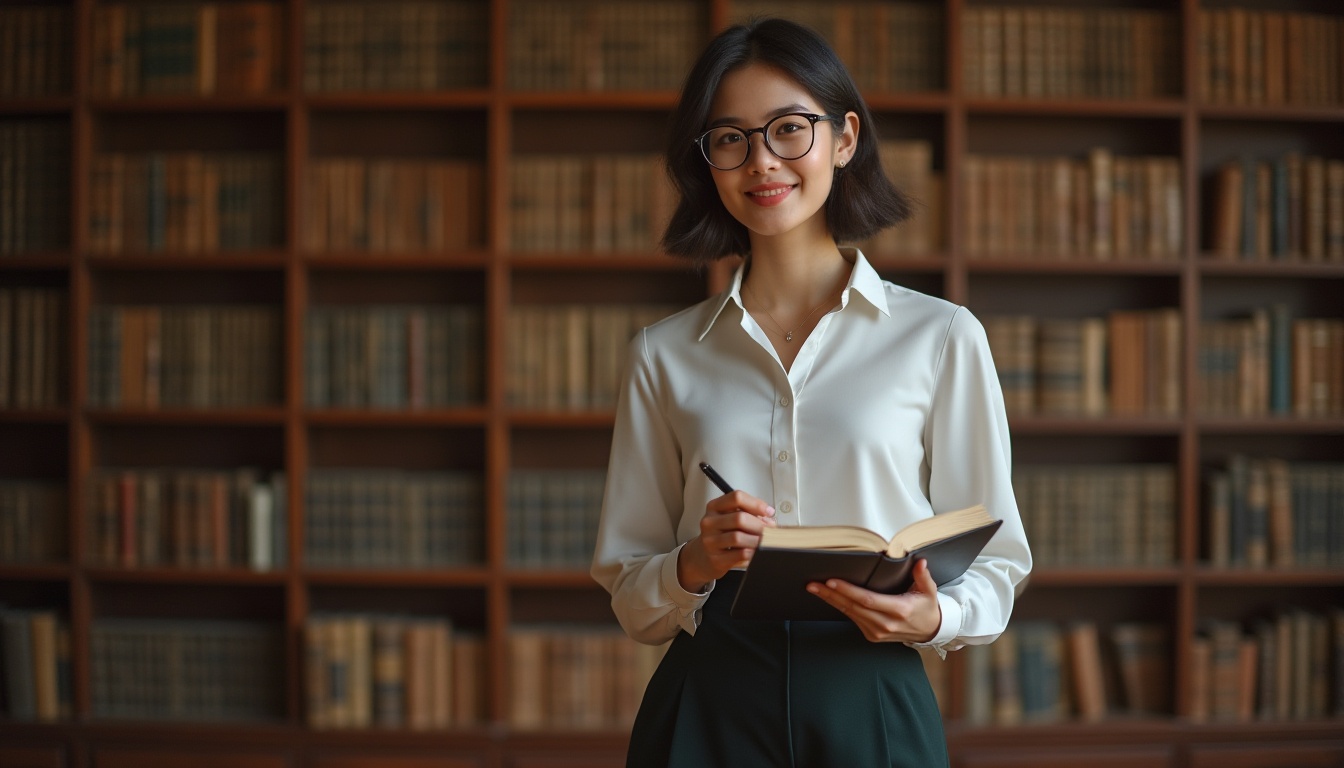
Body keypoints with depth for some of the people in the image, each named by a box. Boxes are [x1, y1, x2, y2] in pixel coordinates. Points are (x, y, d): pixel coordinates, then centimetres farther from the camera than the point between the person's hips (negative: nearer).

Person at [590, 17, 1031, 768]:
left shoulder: (942, 338, 0)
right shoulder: (665, 354, 6)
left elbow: (995, 568, 3)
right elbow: (630, 597, 8)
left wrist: (934, 617, -17)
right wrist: (694, 566, -12)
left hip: (871, 705, -1)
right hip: (706, 707, 2)